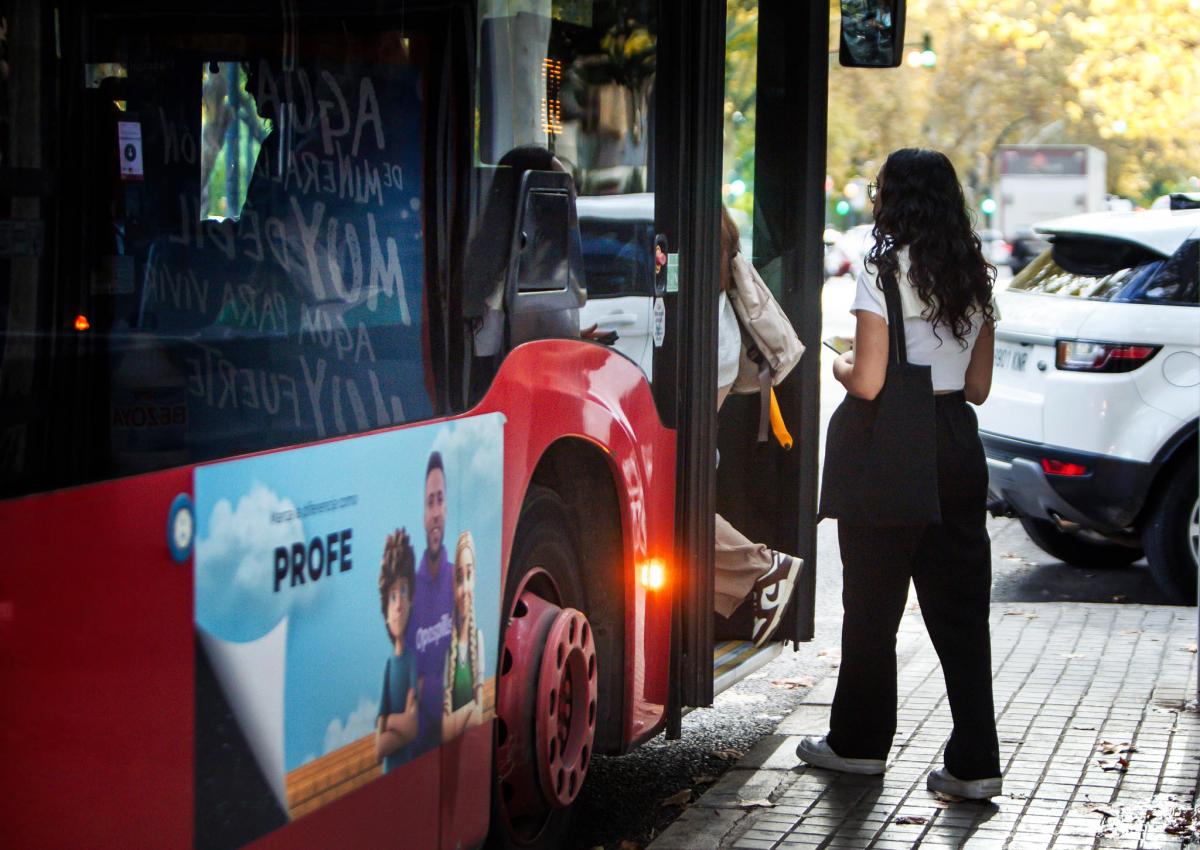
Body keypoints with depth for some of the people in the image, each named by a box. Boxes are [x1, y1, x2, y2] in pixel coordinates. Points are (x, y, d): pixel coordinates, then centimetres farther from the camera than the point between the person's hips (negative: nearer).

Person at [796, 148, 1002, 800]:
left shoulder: (884, 269, -11)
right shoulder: (975, 276, 8)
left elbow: (867, 382, -17)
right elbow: (978, 387, 12)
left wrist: (840, 366, 4)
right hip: (957, 444, 6)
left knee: (872, 603, 8)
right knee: (959, 608, 6)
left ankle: (859, 741, 21)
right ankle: (974, 763, 4)